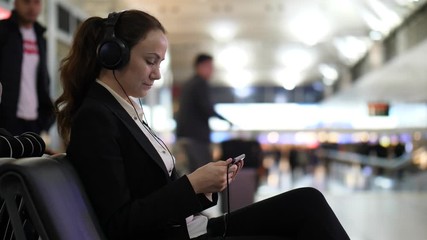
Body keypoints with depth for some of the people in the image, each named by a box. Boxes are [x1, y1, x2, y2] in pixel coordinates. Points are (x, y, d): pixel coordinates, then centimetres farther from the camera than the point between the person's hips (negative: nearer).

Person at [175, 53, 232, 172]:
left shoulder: (187, 84, 19)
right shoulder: (201, 83, -8)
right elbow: (207, 109, -17)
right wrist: (224, 120, -5)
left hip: (184, 134, 9)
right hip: (197, 135, -9)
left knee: (194, 170, 11)